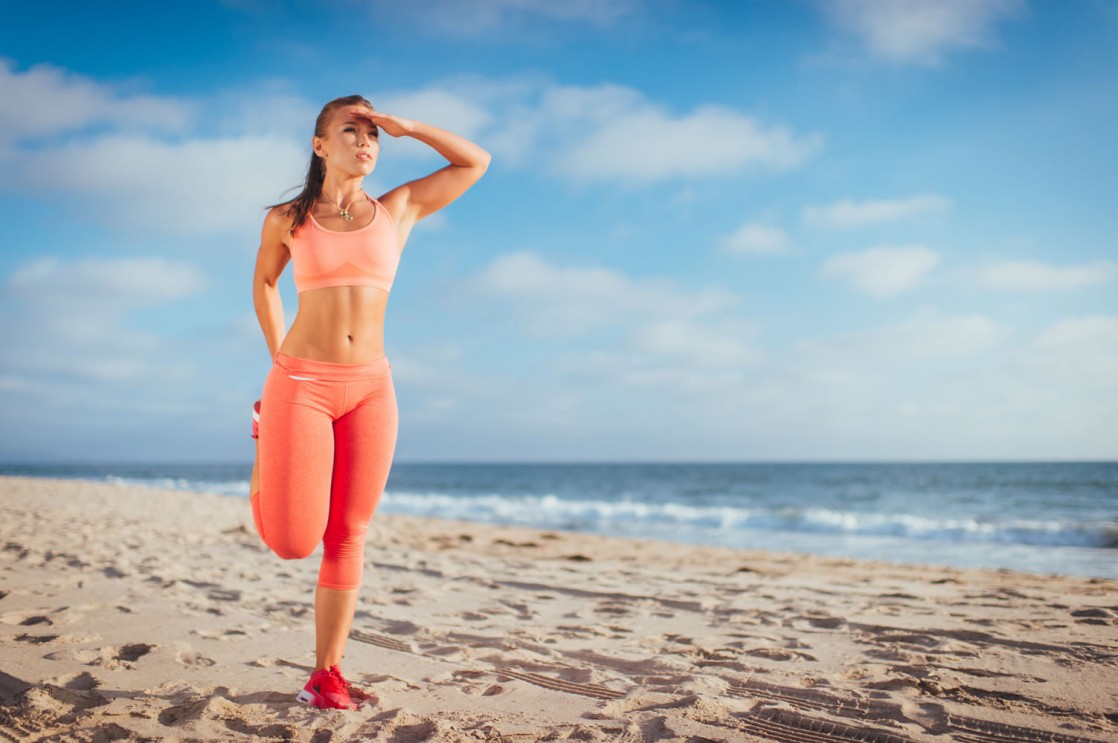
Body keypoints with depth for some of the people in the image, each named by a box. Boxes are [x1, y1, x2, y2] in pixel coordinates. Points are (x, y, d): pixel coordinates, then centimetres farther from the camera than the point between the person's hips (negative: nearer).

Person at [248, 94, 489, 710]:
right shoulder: (287, 219, 4)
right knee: (292, 541, -7)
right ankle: (267, 457, 28)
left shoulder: (398, 210, 7)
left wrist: (404, 125, 4)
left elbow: (475, 162, 11)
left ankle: (326, 673, 15)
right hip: (301, 385, -1)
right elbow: (263, 281, 22)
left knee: (346, 537, 3)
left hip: (371, 390, 2)